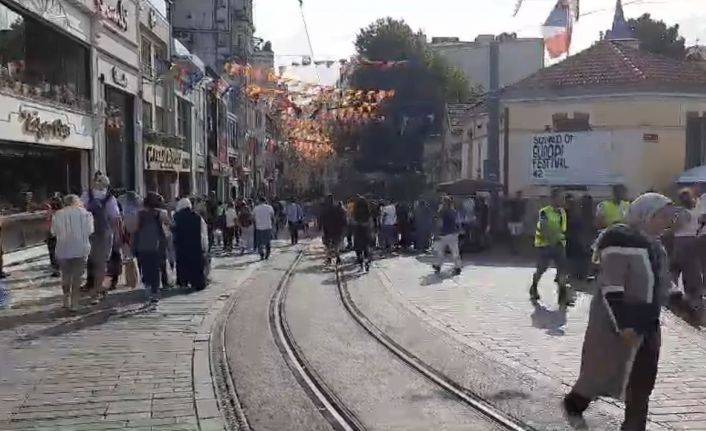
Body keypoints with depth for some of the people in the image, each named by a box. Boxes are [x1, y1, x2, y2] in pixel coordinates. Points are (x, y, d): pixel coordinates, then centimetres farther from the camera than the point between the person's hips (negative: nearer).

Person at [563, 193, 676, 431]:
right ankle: (575, 402, 31)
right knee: (605, 370, 6)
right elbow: (611, 288, -22)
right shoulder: (621, 241, -20)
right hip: (619, 318, -8)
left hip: (647, 320, 8)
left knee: (644, 378, 10)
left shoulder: (652, 243, 8)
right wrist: (623, 325, -23)